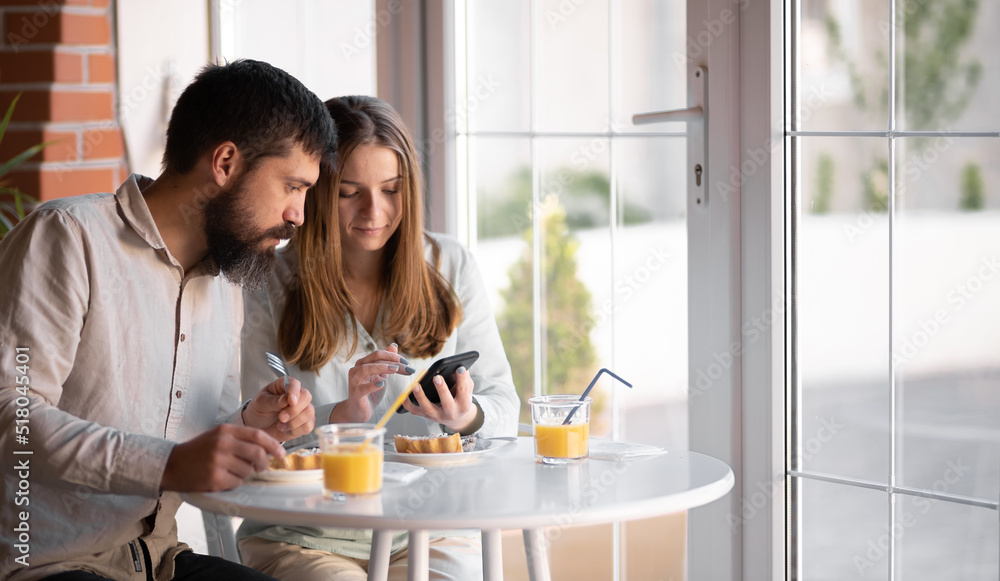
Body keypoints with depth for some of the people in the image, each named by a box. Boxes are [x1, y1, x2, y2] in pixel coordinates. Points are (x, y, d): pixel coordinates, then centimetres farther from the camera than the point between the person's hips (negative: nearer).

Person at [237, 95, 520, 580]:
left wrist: (467, 417, -16)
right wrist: (342, 414, -21)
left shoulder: (450, 267, 7)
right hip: (304, 538, -2)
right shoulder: (271, 285, 0)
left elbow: (504, 408, 7)